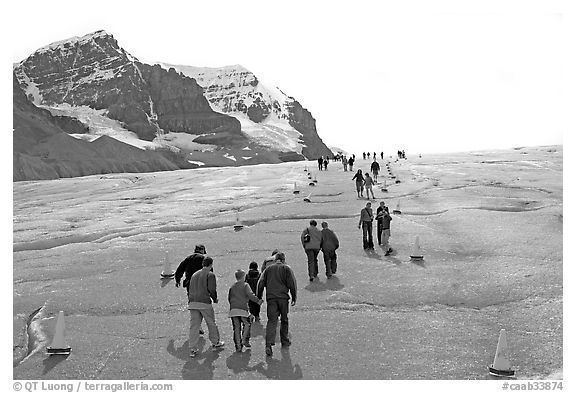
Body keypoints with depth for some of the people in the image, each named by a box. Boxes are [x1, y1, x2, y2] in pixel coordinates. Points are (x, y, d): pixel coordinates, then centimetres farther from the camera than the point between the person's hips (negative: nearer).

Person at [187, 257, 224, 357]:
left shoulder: (194, 275, 19)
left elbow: (190, 290, 17)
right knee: (211, 323, 12)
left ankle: (193, 349, 1)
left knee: (194, 326, 4)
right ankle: (215, 343, 25)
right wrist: (215, 299, 6)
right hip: (205, 303, -5)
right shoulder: (210, 275, -1)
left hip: (193, 303, 5)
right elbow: (211, 289, -9)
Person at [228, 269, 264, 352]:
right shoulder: (245, 285, 1)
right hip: (242, 309, -4)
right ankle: (245, 340, 1)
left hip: (233, 309, 4)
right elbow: (250, 294, -12)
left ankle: (238, 346, 5)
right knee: (247, 324, 13)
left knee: (236, 327, 5)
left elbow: (229, 298, 20)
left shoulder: (232, 287, 17)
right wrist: (257, 301, -9)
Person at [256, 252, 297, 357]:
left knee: (271, 321, -4)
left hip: (271, 298, 2)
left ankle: (269, 344, -19)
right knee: (284, 320, 15)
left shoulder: (268, 268, 14)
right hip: (283, 297, -2)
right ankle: (284, 341, 26)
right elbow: (292, 284, -3)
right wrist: (294, 298, 3)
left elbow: (260, 283, 8)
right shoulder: (286, 268, 6)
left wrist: (258, 297, 13)